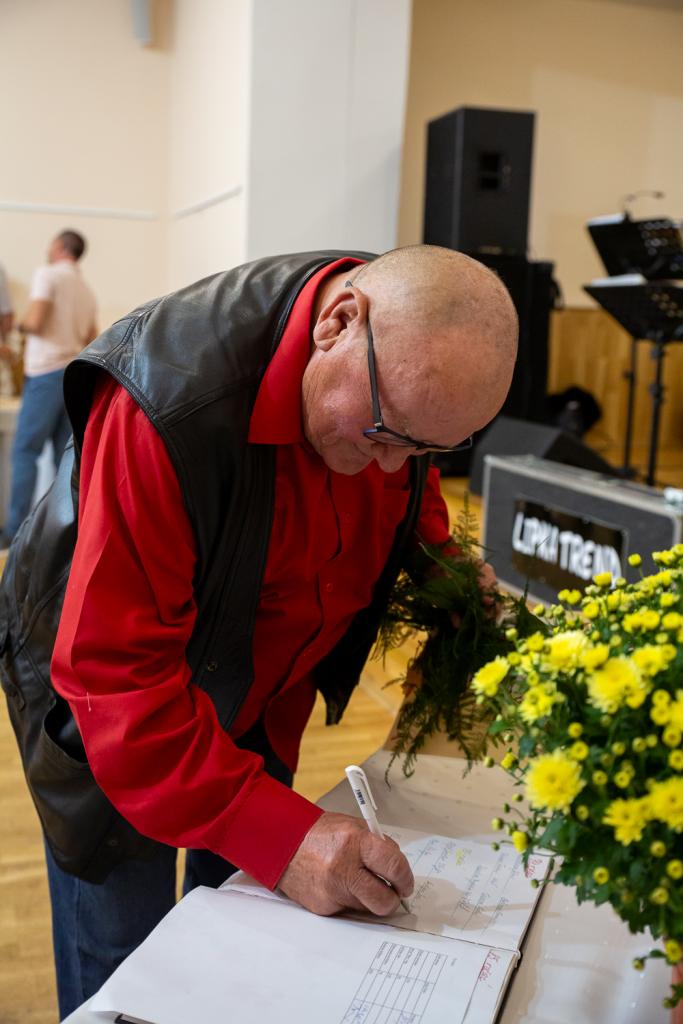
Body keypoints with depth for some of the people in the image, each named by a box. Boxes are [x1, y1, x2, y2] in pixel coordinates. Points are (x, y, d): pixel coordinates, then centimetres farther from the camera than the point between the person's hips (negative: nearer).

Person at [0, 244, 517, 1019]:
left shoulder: (418, 369, -14)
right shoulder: (175, 399, -38)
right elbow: (115, 671, -36)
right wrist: (281, 832, -39)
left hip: (258, 691, 6)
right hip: (110, 701, -6)